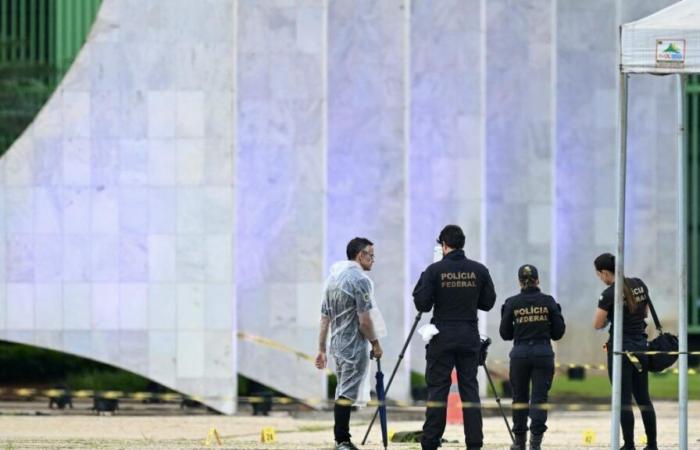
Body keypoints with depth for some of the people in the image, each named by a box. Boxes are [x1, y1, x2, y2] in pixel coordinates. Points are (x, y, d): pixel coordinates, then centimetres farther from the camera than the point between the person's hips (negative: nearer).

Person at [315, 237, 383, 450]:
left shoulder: (333, 278, 12)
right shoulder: (360, 280, -13)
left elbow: (324, 318, 14)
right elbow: (364, 321, -16)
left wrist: (321, 349, 16)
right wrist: (375, 343, -4)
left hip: (336, 345, 8)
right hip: (355, 345, -8)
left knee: (342, 392, 14)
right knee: (347, 393, -8)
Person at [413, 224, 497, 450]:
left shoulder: (435, 270, -7)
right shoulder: (479, 270, 1)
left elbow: (422, 304, -8)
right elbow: (488, 303, 8)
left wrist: (421, 283, 8)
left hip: (442, 338, -2)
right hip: (469, 338, 2)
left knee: (437, 390, 0)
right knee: (470, 389, 5)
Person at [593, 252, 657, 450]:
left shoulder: (609, 294, -15)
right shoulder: (640, 285, 5)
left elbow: (597, 324, -11)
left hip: (621, 347, -7)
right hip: (641, 344, 7)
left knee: (624, 399, 0)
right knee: (643, 397, 13)